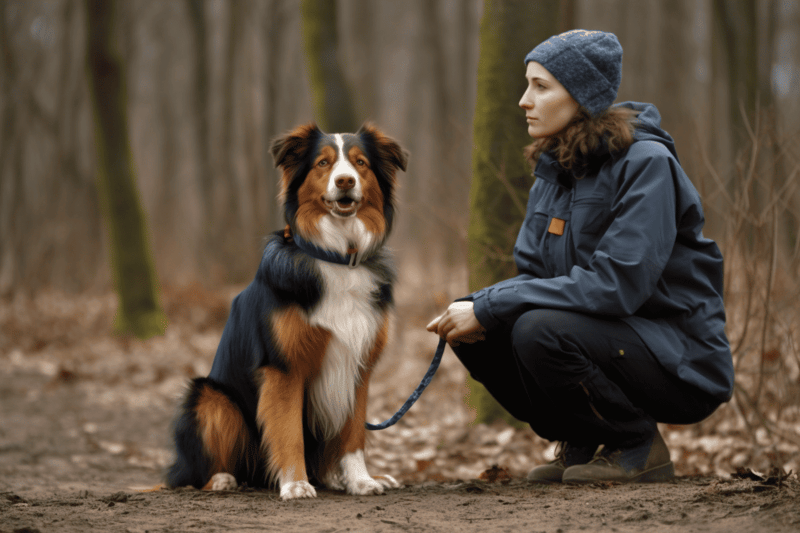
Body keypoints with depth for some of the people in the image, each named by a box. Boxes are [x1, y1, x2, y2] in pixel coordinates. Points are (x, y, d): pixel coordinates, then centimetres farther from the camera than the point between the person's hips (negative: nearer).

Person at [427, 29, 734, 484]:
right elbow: (534, 275, 7)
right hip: (603, 338, 8)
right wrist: (475, 307, -16)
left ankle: (641, 449, -7)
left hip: (682, 364, -8)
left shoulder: (646, 163, -19)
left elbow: (616, 284, -28)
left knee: (540, 330, -30)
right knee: (475, 331, -7)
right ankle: (581, 443, 9)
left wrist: (489, 308, -25)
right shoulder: (554, 168, 6)